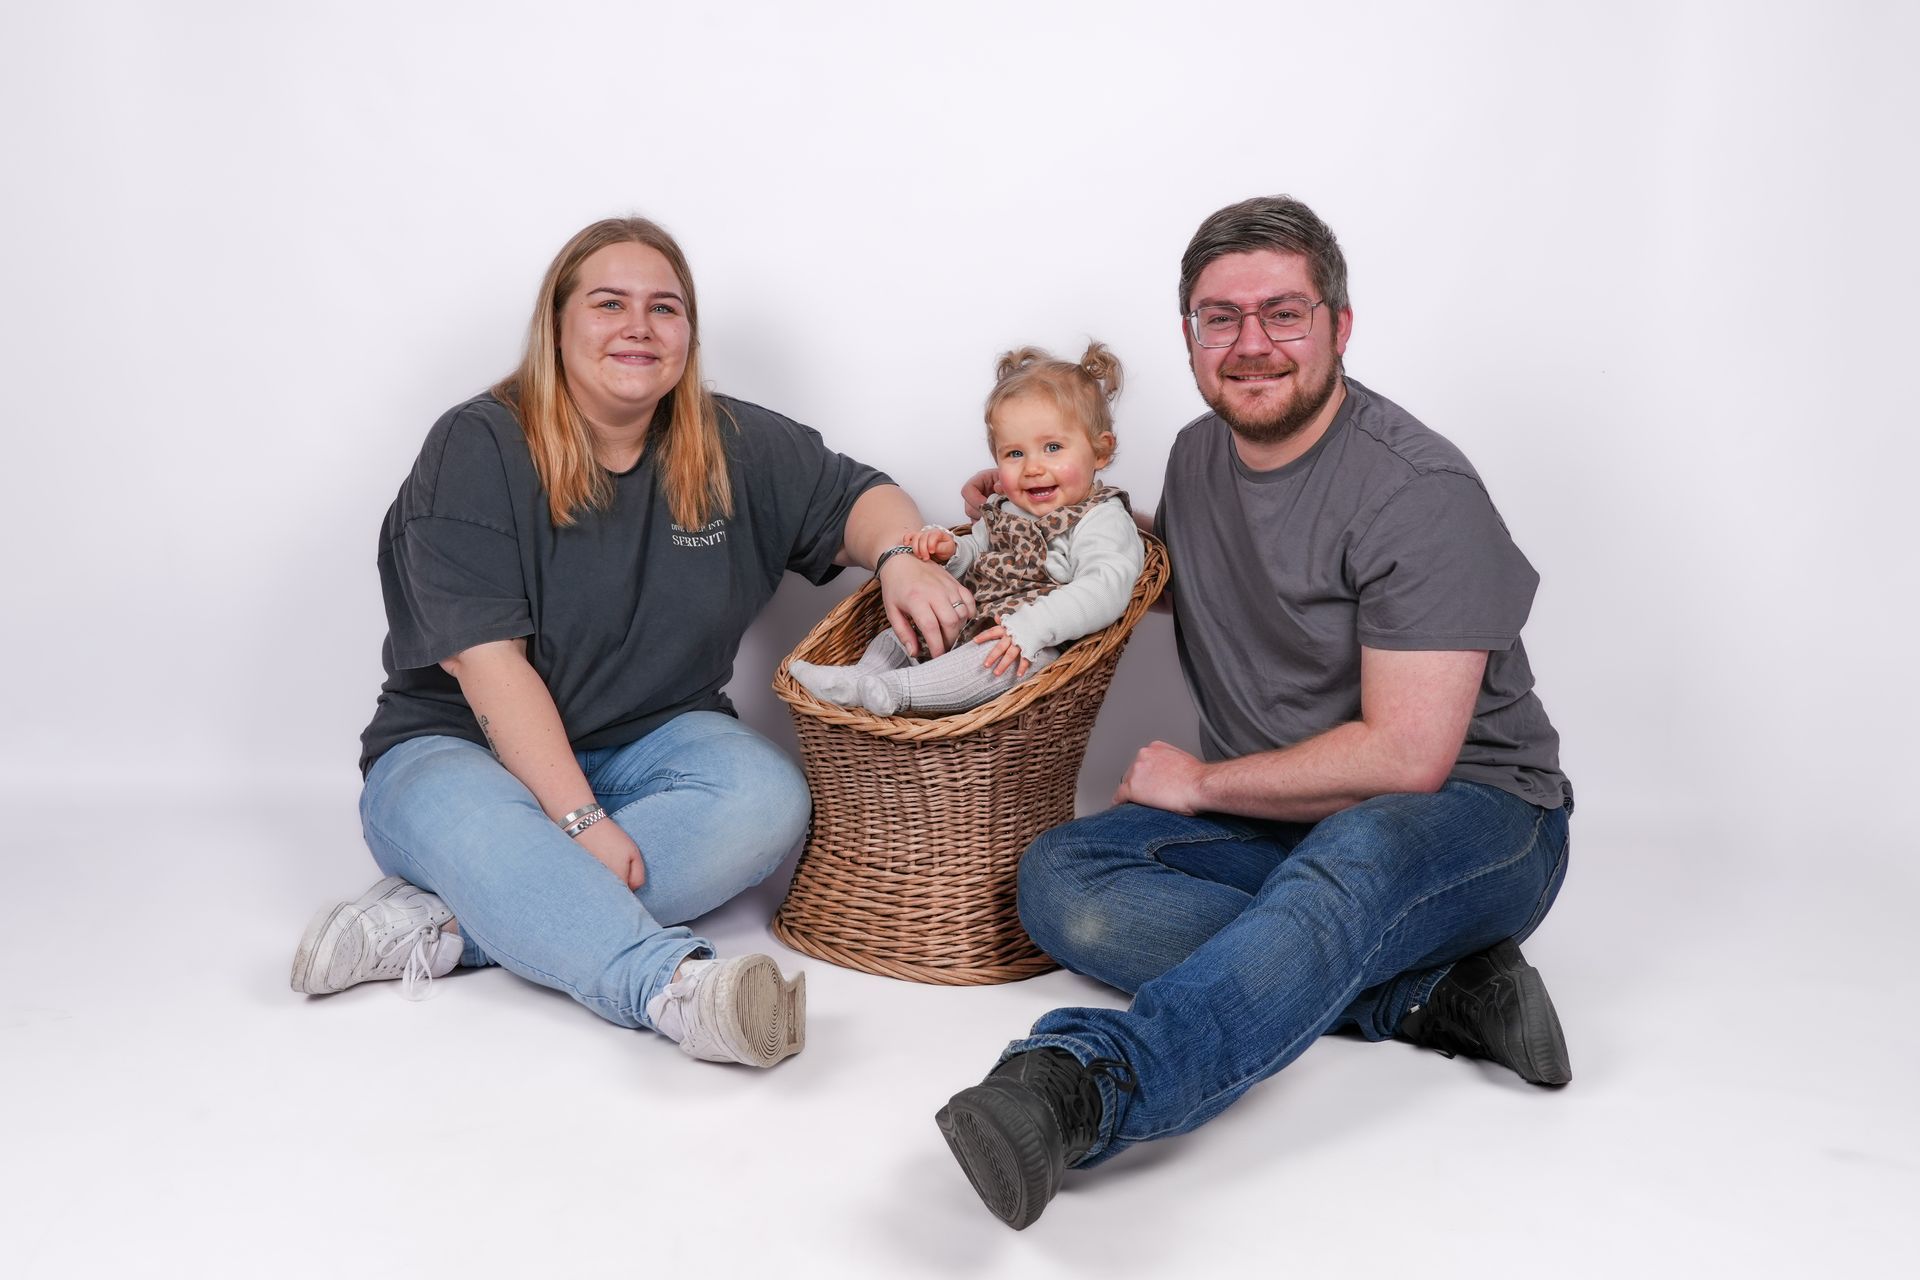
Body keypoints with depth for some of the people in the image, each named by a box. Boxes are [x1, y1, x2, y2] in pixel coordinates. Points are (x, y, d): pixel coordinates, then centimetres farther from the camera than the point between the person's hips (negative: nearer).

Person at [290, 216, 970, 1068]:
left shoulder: (734, 448, 2)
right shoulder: (478, 448, -11)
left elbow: (861, 500, 11)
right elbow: (488, 661, -18)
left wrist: (901, 559, -16)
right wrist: (580, 823, -27)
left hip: (648, 747, 3)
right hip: (464, 750, -3)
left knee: (767, 798, -29)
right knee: (454, 812, -37)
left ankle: (448, 925, -31)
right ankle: (675, 987, -56)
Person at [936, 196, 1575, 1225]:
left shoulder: (1418, 491, -16)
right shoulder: (1198, 455, 6)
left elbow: (1403, 756, -21)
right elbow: (1172, 577, 29)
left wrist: (1200, 782, -11)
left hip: (1469, 811, -6)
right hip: (1274, 824, 6)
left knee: (1356, 850, -42)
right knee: (1058, 879, -19)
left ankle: (1078, 1085, -58)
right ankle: (1425, 993, -23)